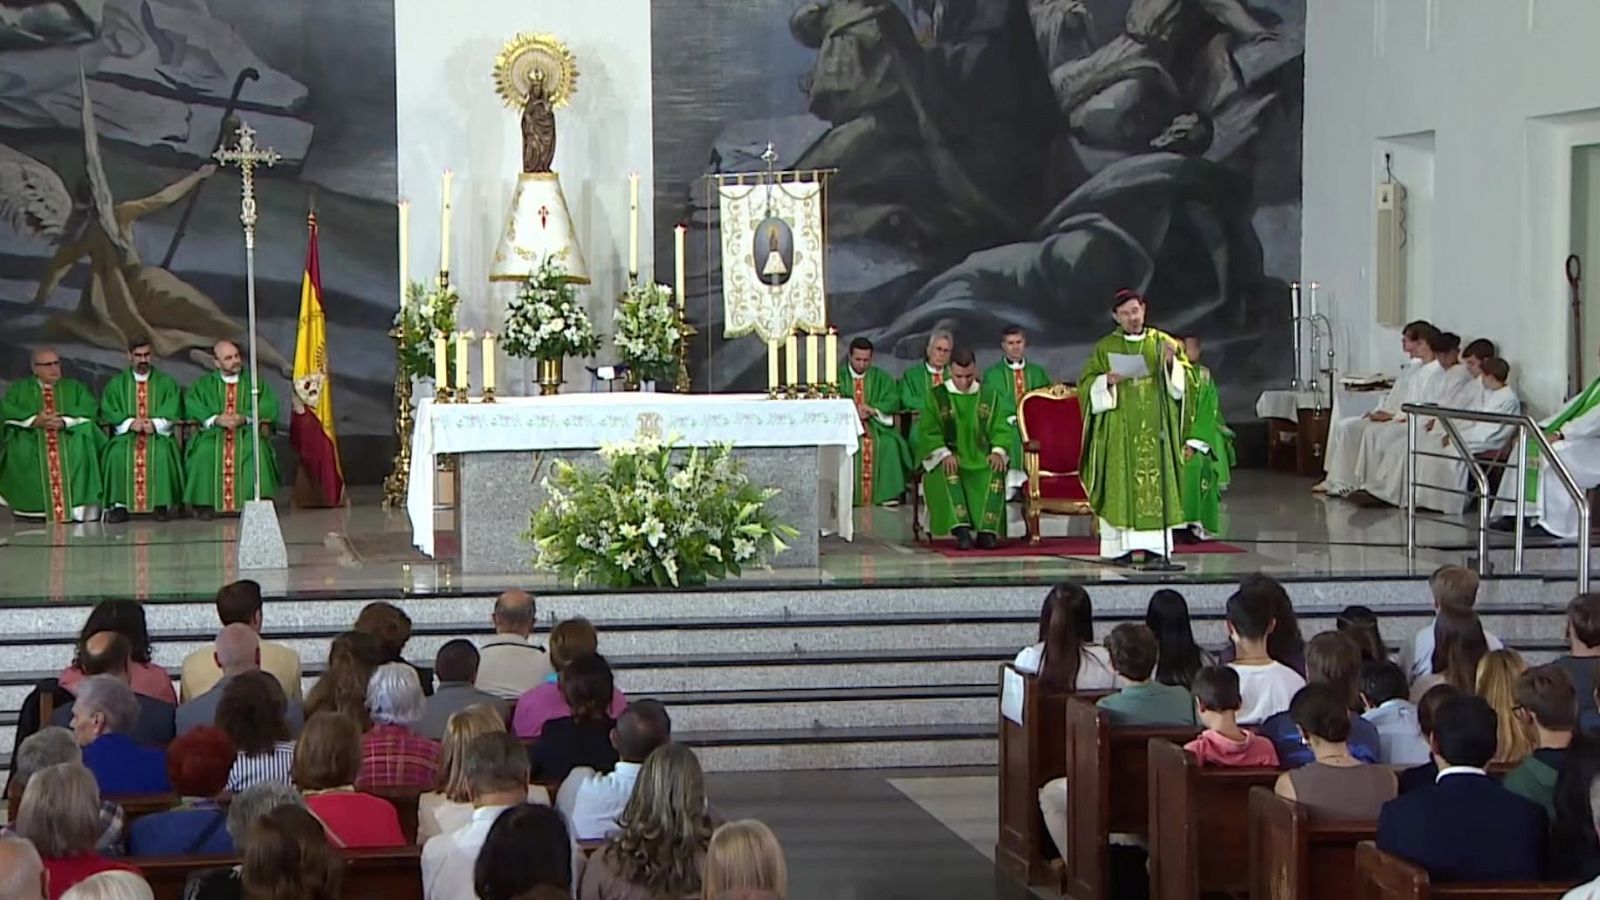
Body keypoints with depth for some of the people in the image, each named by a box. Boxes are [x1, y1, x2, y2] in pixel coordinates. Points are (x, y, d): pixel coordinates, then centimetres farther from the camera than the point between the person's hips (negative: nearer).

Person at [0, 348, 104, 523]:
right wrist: (34, 420, -15)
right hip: (31, 438, 0)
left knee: (82, 448, -33)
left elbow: (90, 408, 2)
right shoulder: (20, 388, 18)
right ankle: (31, 510, -28)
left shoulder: (74, 387, 19)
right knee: (19, 451, -33)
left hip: (69, 437, 0)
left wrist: (64, 421, -15)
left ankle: (82, 510, -35)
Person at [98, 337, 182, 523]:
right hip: (125, 433, 1)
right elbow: (108, 412, 3)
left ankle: (162, 505, -29)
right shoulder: (116, 384, 14)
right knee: (117, 454, -31)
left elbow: (172, 412, 2)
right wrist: (130, 423, -15)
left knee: (162, 452, -34)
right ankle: (119, 505, -27)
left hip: (158, 433, -1)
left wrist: (155, 424, -17)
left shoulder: (167, 383, 13)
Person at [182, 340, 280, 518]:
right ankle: (204, 503, -24)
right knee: (204, 452, -32)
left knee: (257, 449, -33)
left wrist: (246, 418, -15)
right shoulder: (204, 384, 16)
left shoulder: (255, 382, 15)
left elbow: (270, 408, 1)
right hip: (213, 433, 0)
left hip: (247, 432, 0)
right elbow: (191, 406, -1)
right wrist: (215, 419, -17)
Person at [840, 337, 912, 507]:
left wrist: (873, 409, -16)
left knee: (888, 443, -30)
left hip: (876, 425, 1)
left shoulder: (881, 377, 14)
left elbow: (893, 402, 2)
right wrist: (852, 412, -19)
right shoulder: (838, 376, 8)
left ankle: (887, 495, -29)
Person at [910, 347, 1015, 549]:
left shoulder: (990, 397, 13)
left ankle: (987, 531, -35)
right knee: (947, 473, -37)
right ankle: (961, 530, -44)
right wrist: (944, 454, -21)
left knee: (995, 472, -33)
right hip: (948, 458, -1)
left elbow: (1001, 429, 8)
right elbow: (927, 431, -3)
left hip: (981, 459, 1)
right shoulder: (936, 397, 5)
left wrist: (998, 450, -14)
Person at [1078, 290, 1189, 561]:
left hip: (1155, 429, 2)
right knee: (1120, 483, -5)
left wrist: (1172, 362, -14)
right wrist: (1107, 381, -14)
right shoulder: (1105, 348, 5)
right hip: (1119, 430, -2)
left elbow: (1185, 381, 5)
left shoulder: (1162, 343, 9)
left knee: (1156, 479, -1)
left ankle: (1154, 544, 0)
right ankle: (1120, 545, -5)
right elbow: (1086, 384, 4)